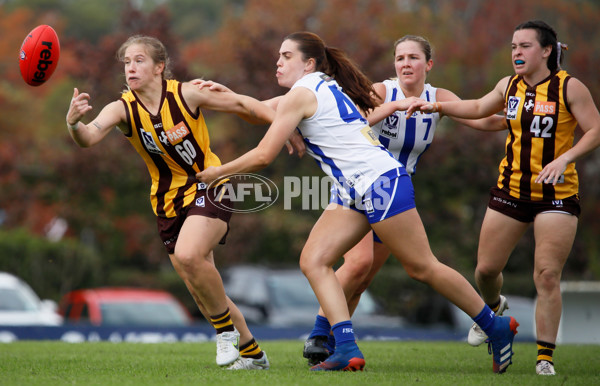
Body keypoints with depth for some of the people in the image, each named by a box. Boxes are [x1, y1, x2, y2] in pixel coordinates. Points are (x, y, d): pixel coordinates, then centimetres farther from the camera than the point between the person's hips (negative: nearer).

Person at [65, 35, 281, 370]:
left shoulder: (186, 94, -15)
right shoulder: (122, 109, -10)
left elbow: (242, 105, -2)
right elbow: (89, 137, -30)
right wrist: (74, 122, -52)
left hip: (208, 188, -4)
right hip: (168, 201, 4)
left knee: (187, 255, -30)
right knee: (202, 290, 7)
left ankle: (226, 328, -8)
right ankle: (251, 353, 25)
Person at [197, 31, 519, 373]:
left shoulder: (300, 95, -8)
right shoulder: (327, 88, 19)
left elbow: (264, 156, -9)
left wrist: (217, 172, 3)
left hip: (381, 181, -10)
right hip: (355, 192, 10)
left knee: (422, 267, -4)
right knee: (313, 260, -3)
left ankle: (496, 326, 7)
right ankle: (347, 349, -12)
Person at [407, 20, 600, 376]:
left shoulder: (569, 87, -10)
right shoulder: (510, 86, 6)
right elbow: (480, 108, 24)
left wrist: (564, 159, -25)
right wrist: (437, 105, 16)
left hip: (556, 195, -5)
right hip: (511, 189, 5)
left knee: (548, 276, -10)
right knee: (486, 269, 6)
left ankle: (545, 358, -1)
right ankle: (494, 308, 41)